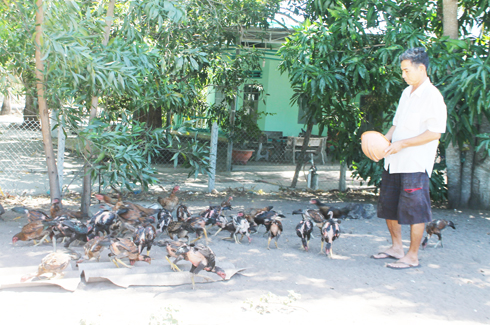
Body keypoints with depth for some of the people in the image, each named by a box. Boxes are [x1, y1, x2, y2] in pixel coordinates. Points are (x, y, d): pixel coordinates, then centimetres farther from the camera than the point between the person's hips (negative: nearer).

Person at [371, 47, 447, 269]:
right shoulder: (407, 93, 15)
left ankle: (412, 257, 10)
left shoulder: (432, 96, -12)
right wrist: (385, 139, 3)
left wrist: (402, 144, -20)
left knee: (414, 210, -2)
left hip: (416, 164, -9)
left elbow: (435, 133, -17)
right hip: (394, 161, 9)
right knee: (388, 206, 15)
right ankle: (396, 248, 30)